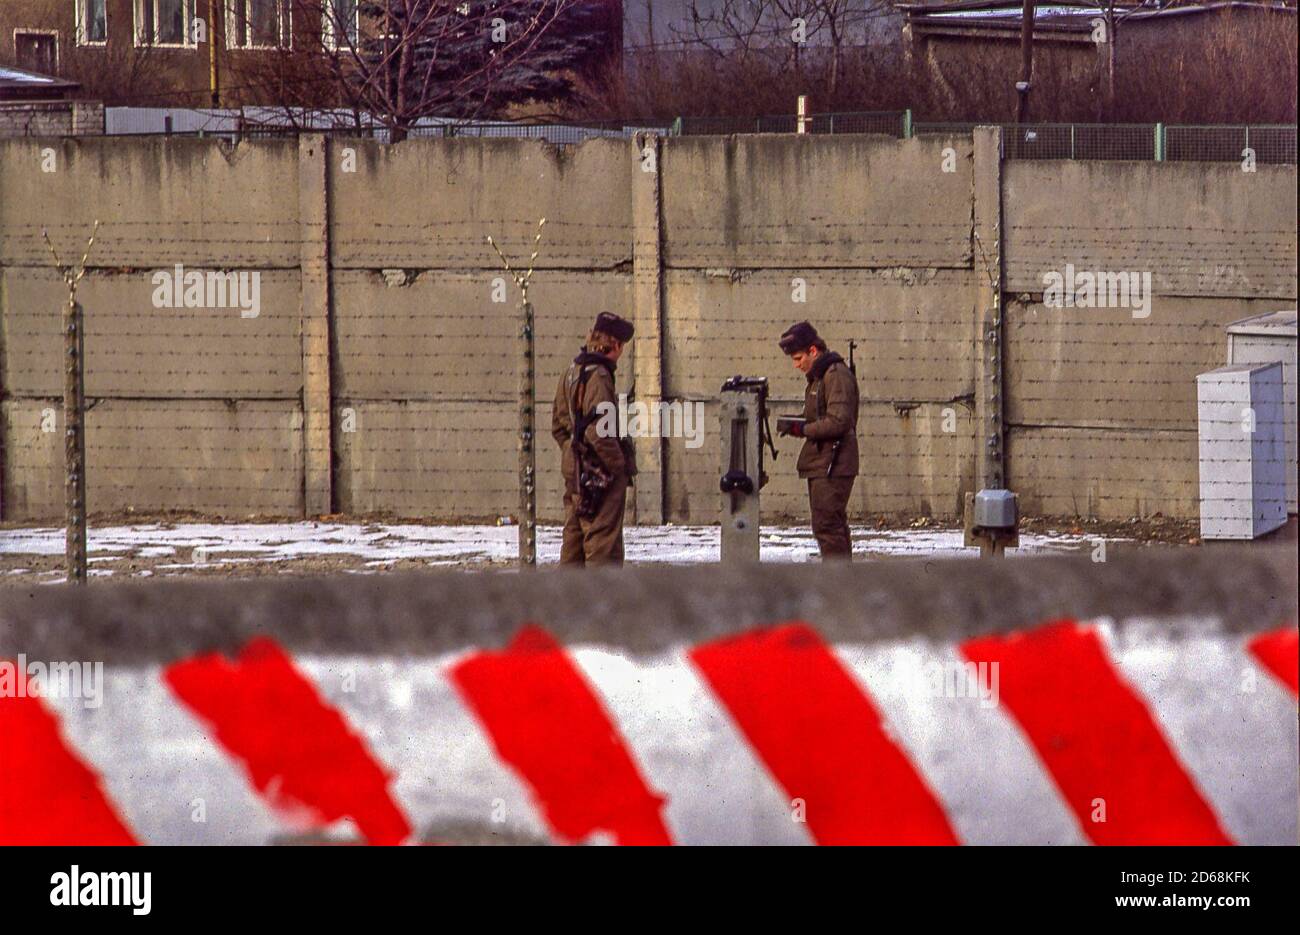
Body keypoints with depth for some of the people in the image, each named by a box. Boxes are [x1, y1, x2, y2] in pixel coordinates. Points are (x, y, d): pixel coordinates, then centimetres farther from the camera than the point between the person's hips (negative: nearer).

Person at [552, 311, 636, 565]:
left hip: (574, 470, 9)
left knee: (574, 536, 14)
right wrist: (618, 462, -13)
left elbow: (559, 425, 18)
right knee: (602, 540, -6)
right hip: (601, 475, -9)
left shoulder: (571, 373, 12)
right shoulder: (598, 376, -17)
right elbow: (598, 430, -23)